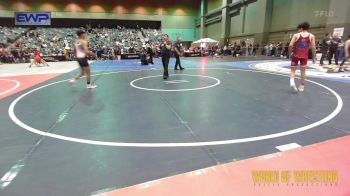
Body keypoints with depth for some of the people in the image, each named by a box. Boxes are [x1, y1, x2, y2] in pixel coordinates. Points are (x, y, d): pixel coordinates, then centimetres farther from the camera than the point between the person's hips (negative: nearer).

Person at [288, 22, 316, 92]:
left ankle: (292, 82, -17)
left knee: (293, 70, 9)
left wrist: (290, 53, 5)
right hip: (304, 56, 1)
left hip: (295, 55, -1)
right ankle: (302, 87, 19)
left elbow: (290, 45, -10)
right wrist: (314, 57, 5)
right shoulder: (311, 36, 2)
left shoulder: (296, 35, -2)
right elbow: (313, 47, -2)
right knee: (303, 71, 12)